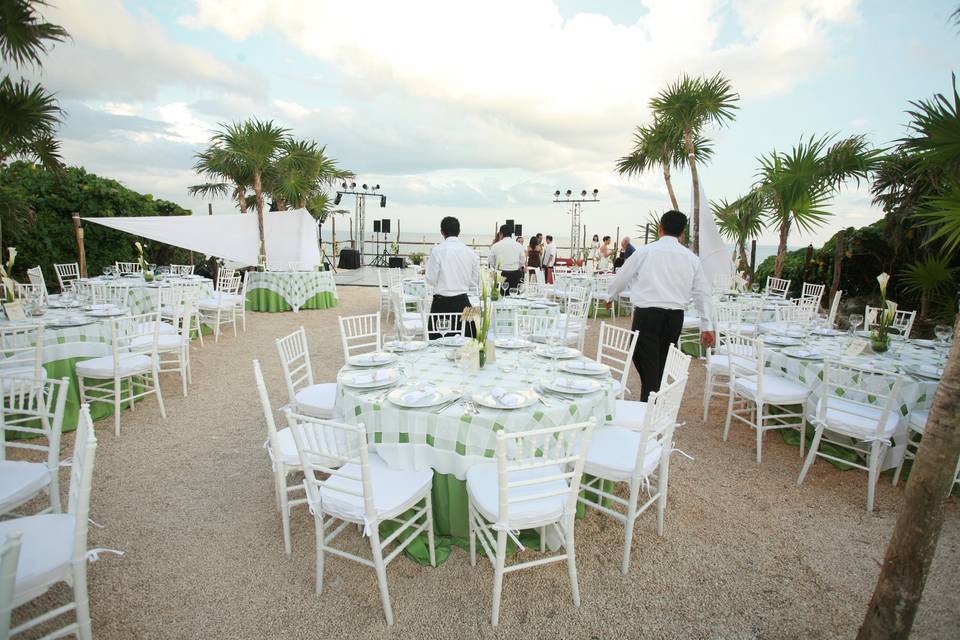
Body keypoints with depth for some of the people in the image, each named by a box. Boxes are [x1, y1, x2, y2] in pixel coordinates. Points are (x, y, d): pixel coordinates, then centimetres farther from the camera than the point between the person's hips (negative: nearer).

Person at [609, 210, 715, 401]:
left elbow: (619, 279, 9)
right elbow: (702, 292, 12)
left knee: (647, 366, 1)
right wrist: (706, 326, 17)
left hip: (647, 314, -4)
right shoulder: (691, 258, 10)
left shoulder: (645, 251, 1)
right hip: (675, 316, 4)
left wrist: (611, 297, 29)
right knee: (661, 366, 15)